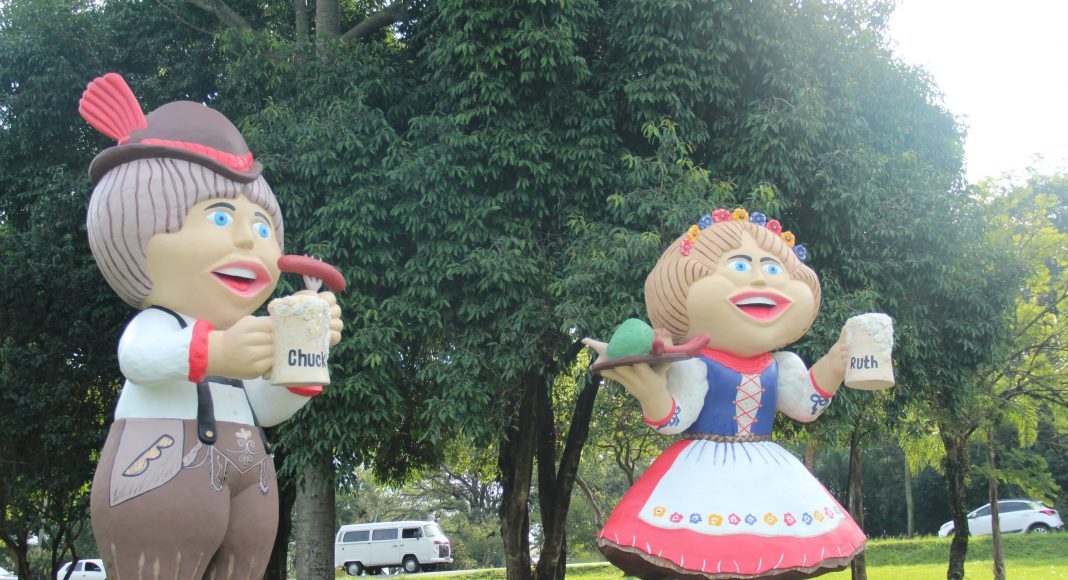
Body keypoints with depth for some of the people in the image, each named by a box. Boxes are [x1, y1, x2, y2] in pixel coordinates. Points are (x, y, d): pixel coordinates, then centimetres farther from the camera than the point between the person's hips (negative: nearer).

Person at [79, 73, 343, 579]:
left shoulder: (249, 337, 17)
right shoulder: (154, 324, -6)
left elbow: (267, 409, 11)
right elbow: (139, 356, -29)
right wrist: (213, 352, -49)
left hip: (248, 479, 8)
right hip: (162, 471, -8)